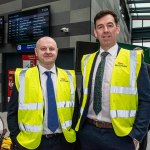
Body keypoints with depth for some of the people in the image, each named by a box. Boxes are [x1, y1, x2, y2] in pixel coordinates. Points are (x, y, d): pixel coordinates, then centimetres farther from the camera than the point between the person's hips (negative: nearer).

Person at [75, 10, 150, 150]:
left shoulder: (134, 58, -6)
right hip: (88, 132, 3)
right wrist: (79, 124, 5)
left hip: (120, 135, -3)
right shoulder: (87, 60, 4)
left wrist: (136, 135, -11)